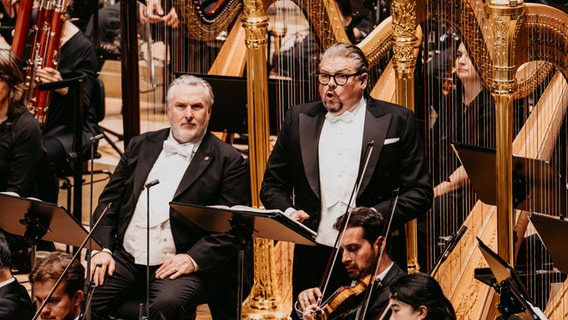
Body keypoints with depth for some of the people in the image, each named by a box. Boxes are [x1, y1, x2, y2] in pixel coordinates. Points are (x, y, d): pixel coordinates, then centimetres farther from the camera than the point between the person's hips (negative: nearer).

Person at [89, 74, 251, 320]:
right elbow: (109, 200, 17)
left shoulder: (228, 161, 3)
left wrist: (193, 259, -15)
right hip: (125, 259, 4)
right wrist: (102, 248, 1)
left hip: (178, 264, -4)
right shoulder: (141, 146, 17)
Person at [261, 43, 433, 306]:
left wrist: (376, 215, -15)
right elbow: (272, 184, 16)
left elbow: (420, 192, -1)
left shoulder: (397, 121, 2)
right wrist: (287, 211, -5)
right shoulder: (298, 119, 11)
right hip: (313, 261, 2)